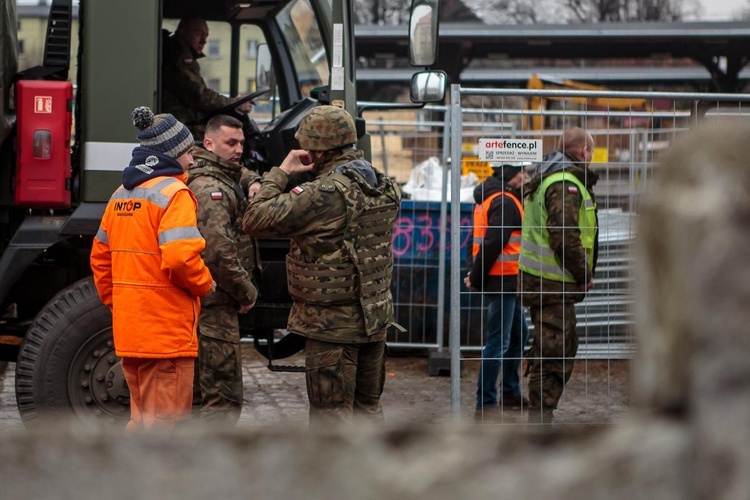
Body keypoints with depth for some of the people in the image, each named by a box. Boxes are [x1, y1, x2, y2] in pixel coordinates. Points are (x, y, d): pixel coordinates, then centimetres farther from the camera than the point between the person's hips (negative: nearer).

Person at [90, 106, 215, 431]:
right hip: (167, 330, -8)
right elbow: (179, 257, -23)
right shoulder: (172, 192, -12)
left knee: (142, 420, 18)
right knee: (162, 422, -3)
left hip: (129, 330, 8)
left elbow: (100, 257, 18)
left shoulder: (122, 194, 14)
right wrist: (205, 284, -6)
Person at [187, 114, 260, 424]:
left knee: (220, 394, 19)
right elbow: (219, 252, -25)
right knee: (224, 397, -9)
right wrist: (247, 292, -12)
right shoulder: (212, 189, -18)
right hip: (215, 306, -11)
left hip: (212, 303, 11)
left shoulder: (226, 180, 15)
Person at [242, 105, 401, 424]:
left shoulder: (326, 194, -20)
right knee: (367, 407, 18)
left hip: (332, 323, -8)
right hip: (375, 320, 8)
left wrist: (281, 173, -5)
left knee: (331, 414, -2)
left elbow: (256, 221, -18)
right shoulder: (385, 189, 6)